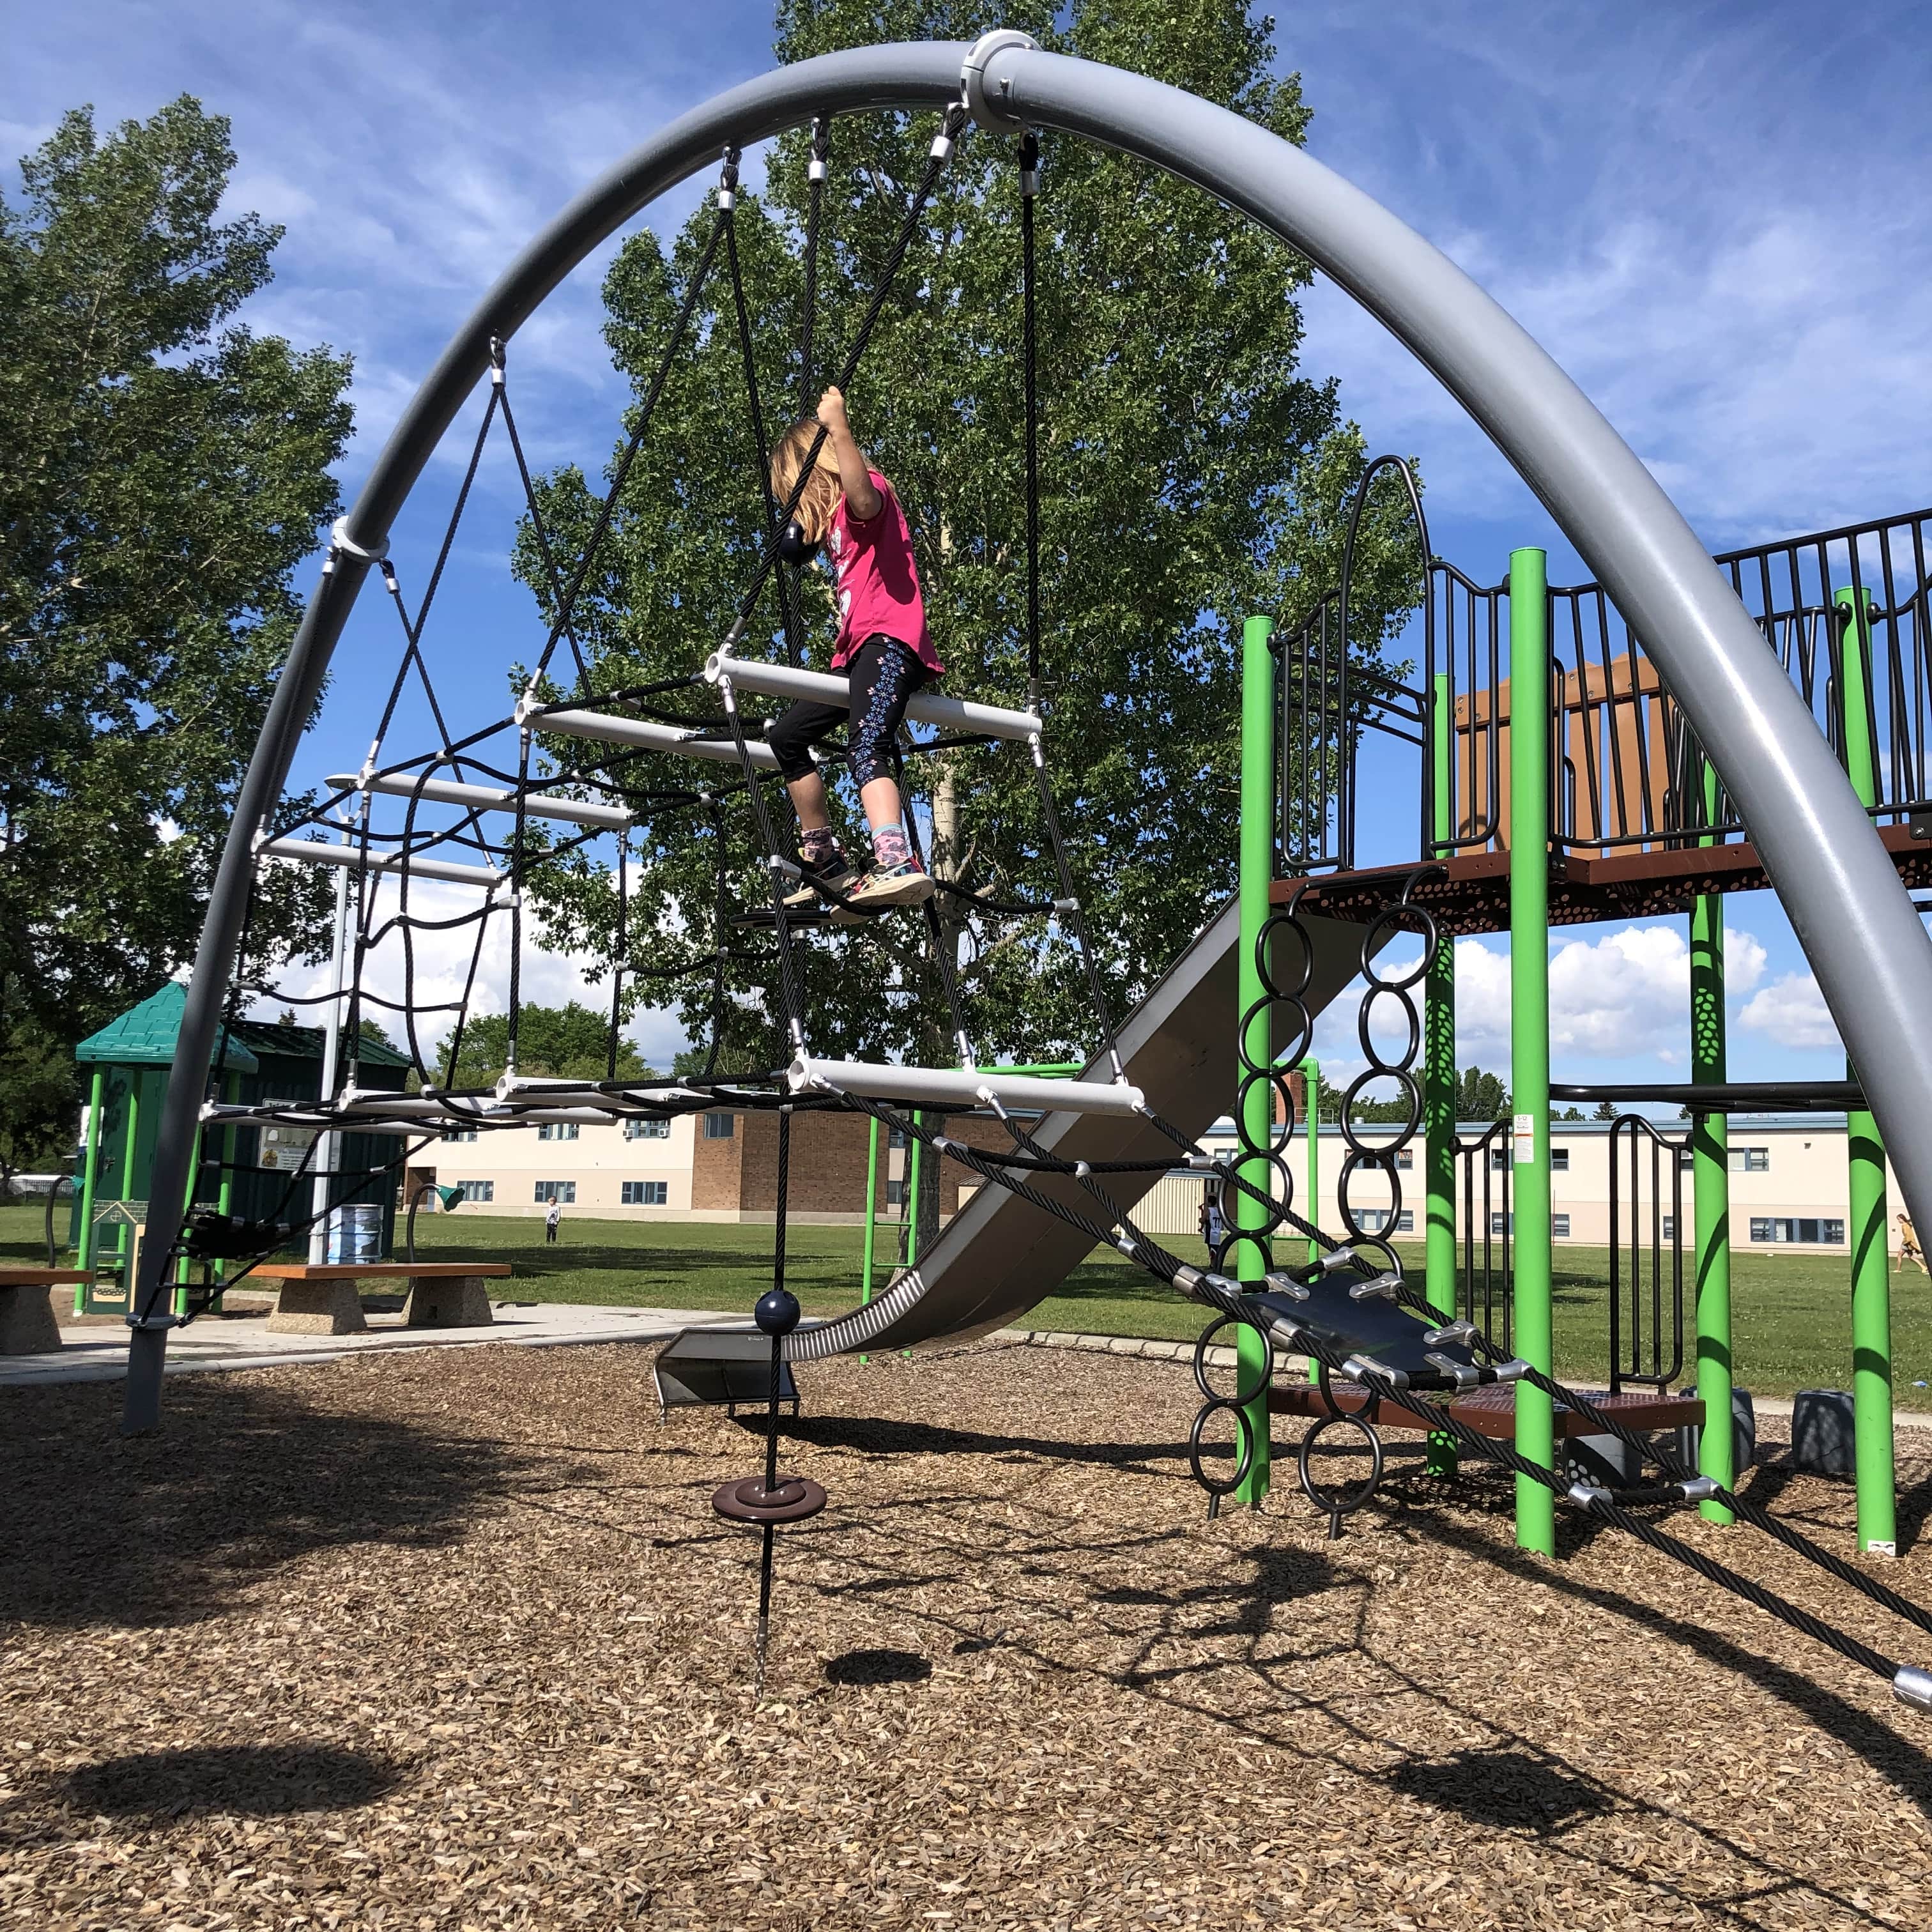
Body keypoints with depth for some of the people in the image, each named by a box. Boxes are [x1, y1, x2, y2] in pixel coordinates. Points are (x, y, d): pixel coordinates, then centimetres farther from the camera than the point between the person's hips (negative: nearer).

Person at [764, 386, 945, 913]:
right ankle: (826, 863, 18)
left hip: (889, 639, -11)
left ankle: (898, 864, -53)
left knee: (866, 747, -33)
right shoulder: (833, 520, 26)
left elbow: (863, 498, -28)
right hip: (857, 649, 11)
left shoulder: (868, 494, -2)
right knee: (785, 736, 15)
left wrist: (838, 427, -33)